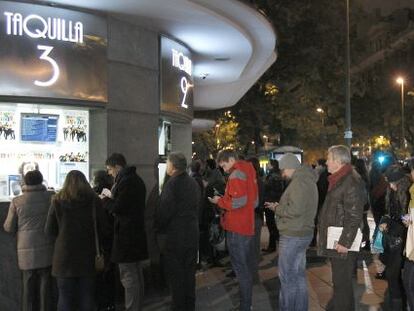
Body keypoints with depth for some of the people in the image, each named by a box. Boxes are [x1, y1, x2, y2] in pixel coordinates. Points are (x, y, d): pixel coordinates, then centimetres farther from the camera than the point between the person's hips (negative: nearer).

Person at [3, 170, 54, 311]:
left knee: (28, 287, 12)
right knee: (45, 286, 9)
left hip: (26, 252, 1)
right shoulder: (51, 197, -7)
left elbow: (9, 228, 2)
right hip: (46, 251, -1)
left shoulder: (16, 201, -5)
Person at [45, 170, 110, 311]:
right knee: (87, 299, 10)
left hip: (64, 257, 0)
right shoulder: (93, 200, -3)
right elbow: (103, 230, -1)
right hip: (87, 257, 0)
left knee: (65, 298, 8)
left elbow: (49, 231, 2)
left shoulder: (58, 200, -2)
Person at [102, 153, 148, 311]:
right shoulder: (136, 179, 13)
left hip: (126, 235, -10)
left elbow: (118, 208, -19)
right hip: (137, 232, 10)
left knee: (128, 276, -4)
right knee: (136, 274, 18)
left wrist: (105, 199, -2)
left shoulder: (125, 181, -18)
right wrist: (112, 196, 11)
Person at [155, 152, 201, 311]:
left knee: (176, 274, 3)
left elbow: (164, 211, -18)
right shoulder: (193, 183, 7)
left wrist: (159, 227, -2)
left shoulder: (172, 183, -17)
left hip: (176, 235, -7)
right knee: (189, 272, 17)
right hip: (193, 233, 8)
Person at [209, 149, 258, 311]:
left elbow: (238, 201, -24)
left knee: (241, 268, -2)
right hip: (249, 226, 9)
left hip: (237, 228, -9)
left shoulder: (237, 173, -13)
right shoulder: (249, 171, 14)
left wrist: (219, 201, -10)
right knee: (247, 267, 16)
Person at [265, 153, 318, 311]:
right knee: (299, 274, 18)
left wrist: (277, 208, -11)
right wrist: (280, 206, 8)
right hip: (304, 233, 10)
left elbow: (295, 210, -27)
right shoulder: (308, 180, 13)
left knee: (287, 277, 0)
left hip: (292, 236, -10)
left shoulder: (299, 181, -19)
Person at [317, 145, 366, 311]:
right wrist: (322, 232, 20)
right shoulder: (338, 180, 15)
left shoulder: (351, 182, -17)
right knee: (342, 283, 19)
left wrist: (345, 242, -22)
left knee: (341, 284, -2)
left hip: (342, 243, -10)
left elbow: (354, 216, -22)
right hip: (335, 241, 10)